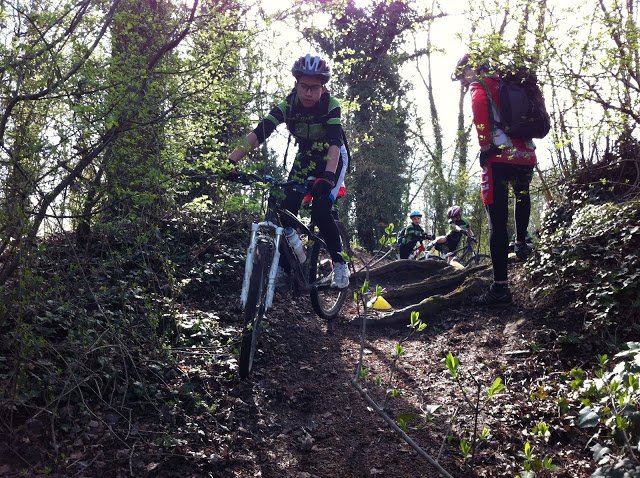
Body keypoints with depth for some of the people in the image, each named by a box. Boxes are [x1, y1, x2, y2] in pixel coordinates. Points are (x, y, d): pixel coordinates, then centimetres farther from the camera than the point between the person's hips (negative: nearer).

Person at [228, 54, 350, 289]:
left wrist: (328, 176, -57)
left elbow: (335, 142, -39)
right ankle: (285, 265, 3)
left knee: (320, 212, -24)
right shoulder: (287, 105, -20)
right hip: (305, 159, 4)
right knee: (286, 210, -12)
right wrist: (230, 162, -42)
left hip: (332, 160, -3)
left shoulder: (331, 106, -27)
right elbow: (259, 133, -30)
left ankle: (340, 262, -5)